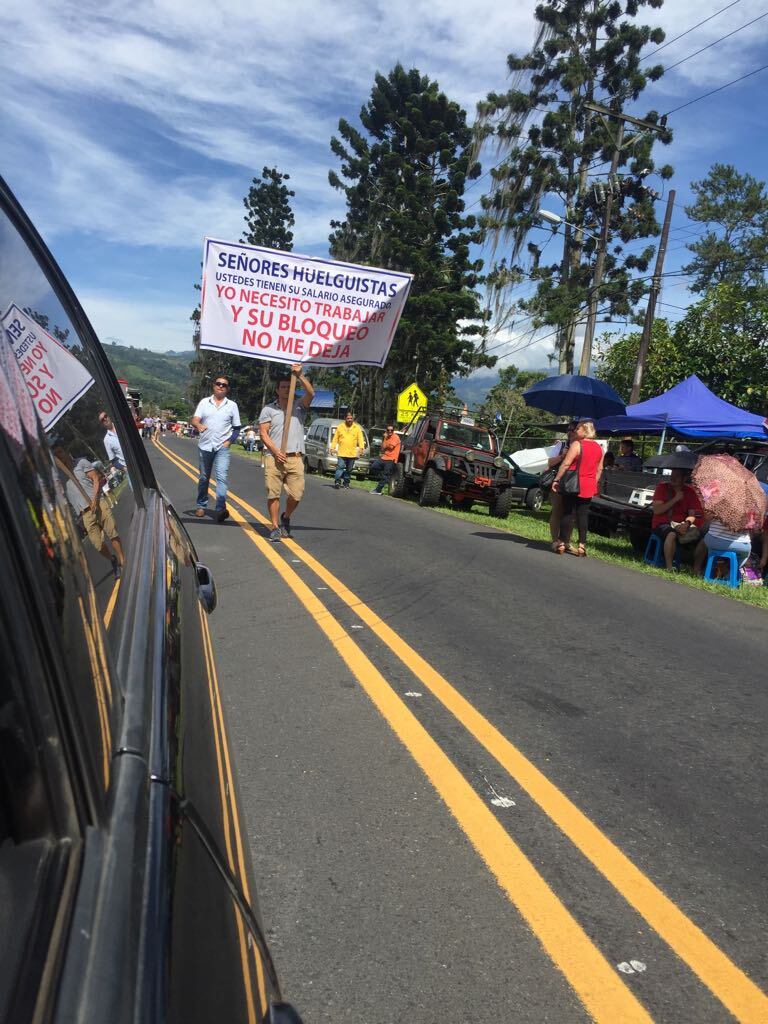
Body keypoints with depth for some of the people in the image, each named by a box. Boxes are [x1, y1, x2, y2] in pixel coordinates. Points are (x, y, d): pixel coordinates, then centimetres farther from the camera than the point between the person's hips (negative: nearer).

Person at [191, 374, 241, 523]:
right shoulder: (204, 402, 8)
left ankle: (221, 508, -26)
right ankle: (201, 505, 26)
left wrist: (229, 441, -5)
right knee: (204, 478, 11)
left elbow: (236, 428, 10)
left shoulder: (232, 405, 7)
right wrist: (199, 425, -27)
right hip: (205, 446, 2)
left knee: (222, 477, -17)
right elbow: (195, 419, -3)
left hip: (222, 447, -1)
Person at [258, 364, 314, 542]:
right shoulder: (269, 409, 10)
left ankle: (286, 517, 24)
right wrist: (275, 451, -10)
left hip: (295, 458, 1)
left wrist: (300, 376, -19)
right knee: (273, 494, -2)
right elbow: (263, 433, 3)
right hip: (273, 457, -1)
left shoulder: (299, 405, 12)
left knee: (296, 494, -4)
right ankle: (276, 527, 10)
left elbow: (310, 393, -9)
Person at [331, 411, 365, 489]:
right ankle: (337, 481, -17)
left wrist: (361, 447, -14)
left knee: (349, 469, 8)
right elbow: (335, 438, 8)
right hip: (342, 453, -1)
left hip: (352, 453, 1)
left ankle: (346, 482, 17)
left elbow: (360, 438, 1)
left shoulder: (357, 428, 7)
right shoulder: (340, 427, 7)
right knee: (340, 467, -14)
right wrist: (333, 447, -2)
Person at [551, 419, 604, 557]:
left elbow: (565, 464, -16)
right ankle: (582, 546, 6)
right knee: (583, 515, 8)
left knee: (568, 513, 1)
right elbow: (599, 469, 15)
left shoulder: (577, 444, -11)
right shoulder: (599, 448, 10)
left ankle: (562, 544, 3)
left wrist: (556, 480, -11)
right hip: (588, 488, 5)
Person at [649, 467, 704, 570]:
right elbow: (656, 510, -11)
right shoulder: (663, 487, -2)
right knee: (672, 534, -37)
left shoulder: (690, 491, 6)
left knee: (699, 534, -25)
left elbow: (692, 514, 2)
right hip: (662, 524, -3)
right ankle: (669, 568, -30)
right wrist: (675, 499, -16)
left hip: (681, 525, 4)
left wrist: (686, 523, -21)